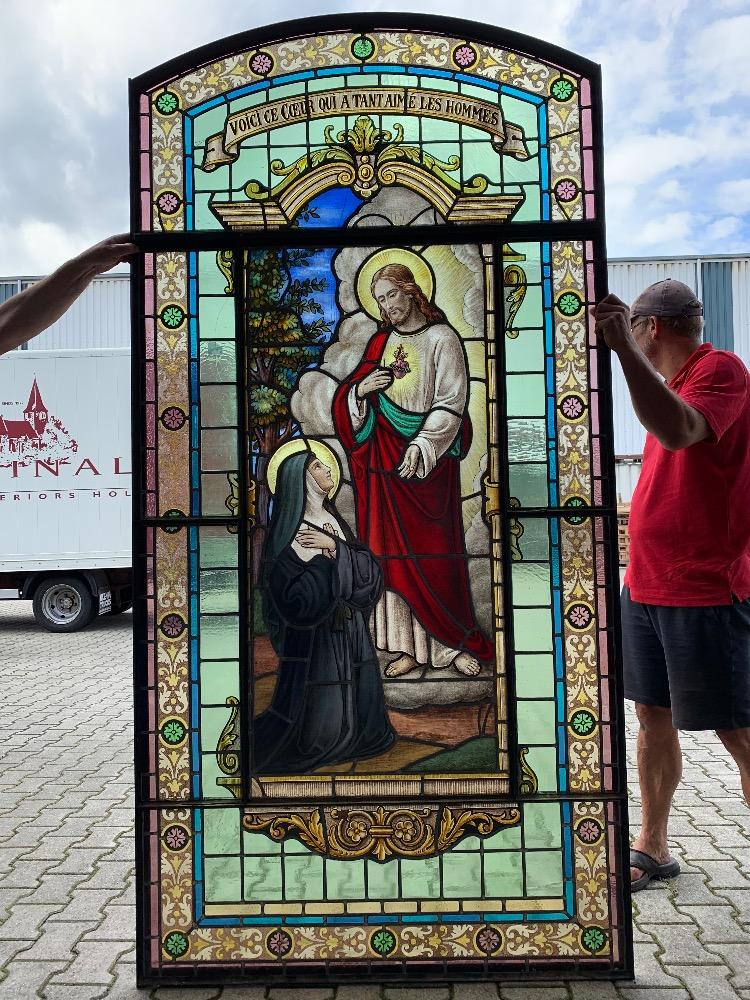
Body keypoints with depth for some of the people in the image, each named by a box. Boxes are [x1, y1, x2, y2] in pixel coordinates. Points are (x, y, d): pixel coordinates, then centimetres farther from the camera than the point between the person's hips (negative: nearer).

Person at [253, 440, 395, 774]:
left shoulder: (332, 519, 6)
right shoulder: (292, 528, -16)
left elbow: (370, 569, -2)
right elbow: (300, 597, -24)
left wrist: (334, 545, -15)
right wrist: (328, 556, -18)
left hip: (350, 628, 7)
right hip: (316, 632, -7)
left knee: (355, 700, 19)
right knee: (316, 709, 3)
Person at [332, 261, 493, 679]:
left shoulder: (442, 338, -3)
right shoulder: (382, 342, 13)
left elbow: (451, 403, -9)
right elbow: (352, 403, 16)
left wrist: (420, 446, -18)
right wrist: (360, 390, -6)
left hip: (427, 459, -5)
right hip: (385, 459, 5)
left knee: (434, 550, -1)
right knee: (394, 551, 4)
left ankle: (457, 641, 13)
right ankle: (411, 645, 12)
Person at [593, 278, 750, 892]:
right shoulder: (673, 382, 15)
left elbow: (679, 432, -33)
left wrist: (622, 347, -37)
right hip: (646, 584, 9)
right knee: (653, 718, 15)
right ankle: (653, 849, 28)